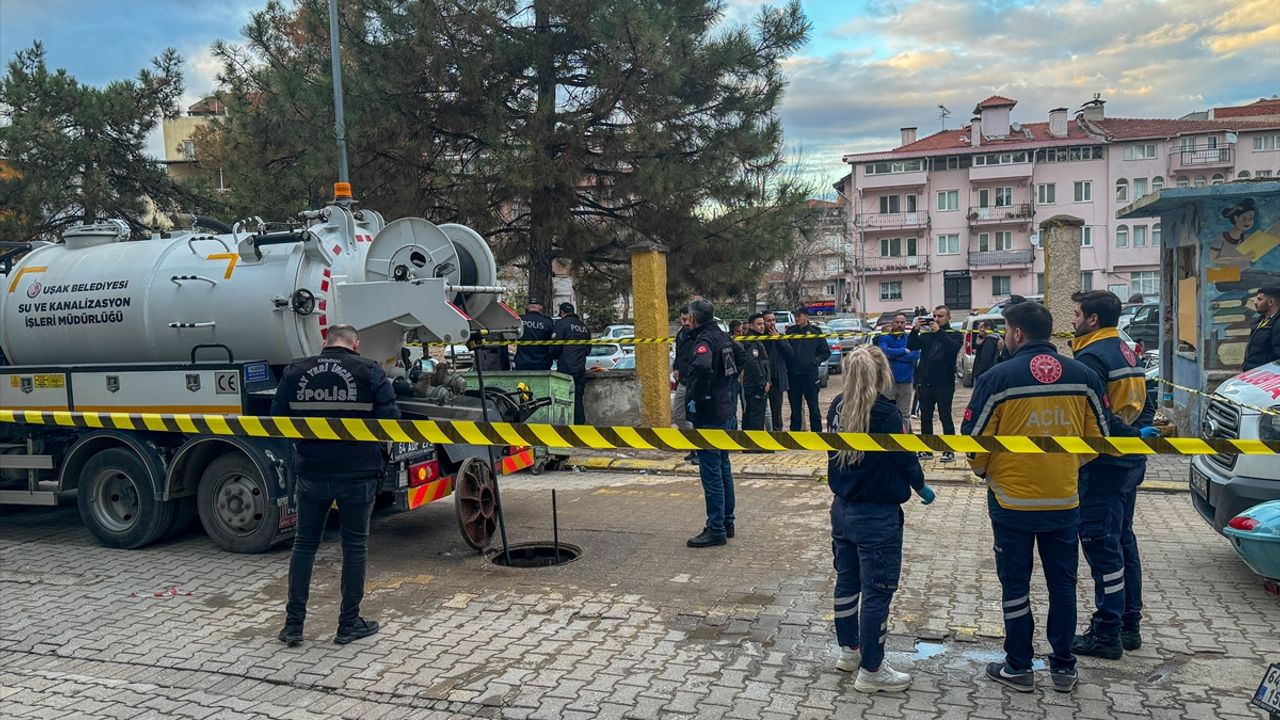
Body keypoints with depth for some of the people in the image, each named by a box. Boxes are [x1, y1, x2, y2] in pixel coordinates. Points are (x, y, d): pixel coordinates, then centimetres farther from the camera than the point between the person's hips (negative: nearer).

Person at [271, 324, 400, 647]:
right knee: (355, 545, 9)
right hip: (358, 474, -2)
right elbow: (390, 419, -11)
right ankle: (349, 624, 17)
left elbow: (278, 419, 3)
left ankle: (293, 624, 18)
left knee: (304, 544, 15)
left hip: (312, 472, 3)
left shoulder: (295, 372, 2)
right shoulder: (369, 372, -7)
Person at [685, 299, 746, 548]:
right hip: (724, 408, 9)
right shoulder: (723, 336, 8)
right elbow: (740, 357, 26)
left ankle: (716, 529, 2)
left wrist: (696, 399, -25)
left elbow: (702, 367, -38)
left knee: (711, 472, -3)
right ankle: (727, 522, 27)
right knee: (723, 467, 17)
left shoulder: (703, 340, -18)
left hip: (708, 414, -9)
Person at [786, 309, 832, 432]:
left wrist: (817, 360, -8)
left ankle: (817, 433, 8)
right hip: (793, 375, 3)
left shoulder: (815, 331, 1)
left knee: (814, 408, 1)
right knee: (795, 409, 10)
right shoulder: (790, 331, 9)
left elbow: (826, 352, 6)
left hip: (810, 375, -3)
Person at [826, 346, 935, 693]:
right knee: (877, 592, 3)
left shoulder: (837, 407, -1)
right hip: (877, 516, -7)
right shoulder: (885, 411, -20)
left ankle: (849, 650, 34)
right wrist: (921, 487, 8)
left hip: (842, 508, 7)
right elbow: (905, 457, -10)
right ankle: (871, 670, 12)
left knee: (847, 581, 19)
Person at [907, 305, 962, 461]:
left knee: (945, 417, 0)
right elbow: (911, 346, 0)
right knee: (925, 417, 9)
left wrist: (939, 331, -23)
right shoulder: (926, 335, 12)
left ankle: (949, 451, 6)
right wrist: (915, 329, -14)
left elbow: (954, 347, -19)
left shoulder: (954, 335, 2)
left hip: (944, 383, -4)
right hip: (925, 382, 4)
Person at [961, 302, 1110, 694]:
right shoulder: (1084, 376, -2)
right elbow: (1098, 438, 6)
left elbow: (975, 441, -9)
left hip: (1012, 501, -3)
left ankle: (1019, 668, 20)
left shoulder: (997, 378, -14)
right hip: (1064, 500, 3)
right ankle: (1063, 667, 26)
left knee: (1015, 584, 10)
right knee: (1062, 583, 16)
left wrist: (982, 470, 12)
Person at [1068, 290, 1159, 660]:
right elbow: (1146, 406, 18)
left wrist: (1135, 436, -14)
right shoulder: (1127, 353, 14)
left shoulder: (1091, 356, -17)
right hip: (1130, 461, 10)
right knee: (1123, 540, 17)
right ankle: (1129, 625, 26)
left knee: (1102, 545, -3)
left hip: (1104, 463, -10)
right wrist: (1140, 432, 6)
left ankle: (1107, 634, 3)